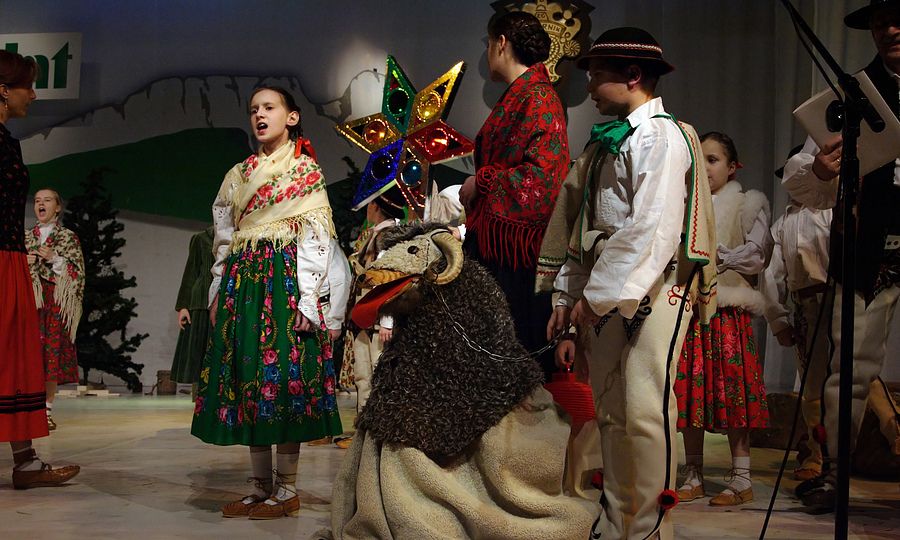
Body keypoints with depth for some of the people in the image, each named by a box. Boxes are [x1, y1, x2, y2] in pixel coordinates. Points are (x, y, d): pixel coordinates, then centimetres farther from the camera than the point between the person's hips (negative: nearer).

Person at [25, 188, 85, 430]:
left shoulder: (69, 237, 8)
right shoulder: (25, 238, 16)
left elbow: (77, 272, 1)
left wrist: (55, 259, -12)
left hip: (56, 303, -2)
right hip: (29, 301, 2)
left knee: (53, 353, -5)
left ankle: (47, 410, 1)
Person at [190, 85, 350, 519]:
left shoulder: (305, 170, 2)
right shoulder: (239, 174, 19)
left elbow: (314, 236, -6)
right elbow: (223, 238, 20)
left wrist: (307, 299, -15)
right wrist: (220, 291, 11)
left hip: (285, 279, -6)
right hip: (242, 282, 6)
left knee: (284, 375, -9)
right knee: (246, 377, 3)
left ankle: (287, 490, -1)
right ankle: (261, 486, 10)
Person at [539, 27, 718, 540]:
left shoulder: (661, 136, -6)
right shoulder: (605, 142, 18)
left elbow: (652, 229, -17)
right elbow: (580, 226, 16)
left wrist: (597, 293, -17)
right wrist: (570, 297, 10)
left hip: (654, 287, -8)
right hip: (603, 294, 8)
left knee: (644, 410, -14)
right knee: (612, 414, 10)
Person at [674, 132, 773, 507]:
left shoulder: (747, 204, 5)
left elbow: (756, 255, -5)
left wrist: (715, 258, -10)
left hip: (728, 310, -4)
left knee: (733, 393, -5)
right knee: (689, 393, 4)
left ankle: (741, 479, 4)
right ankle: (694, 478, 14)